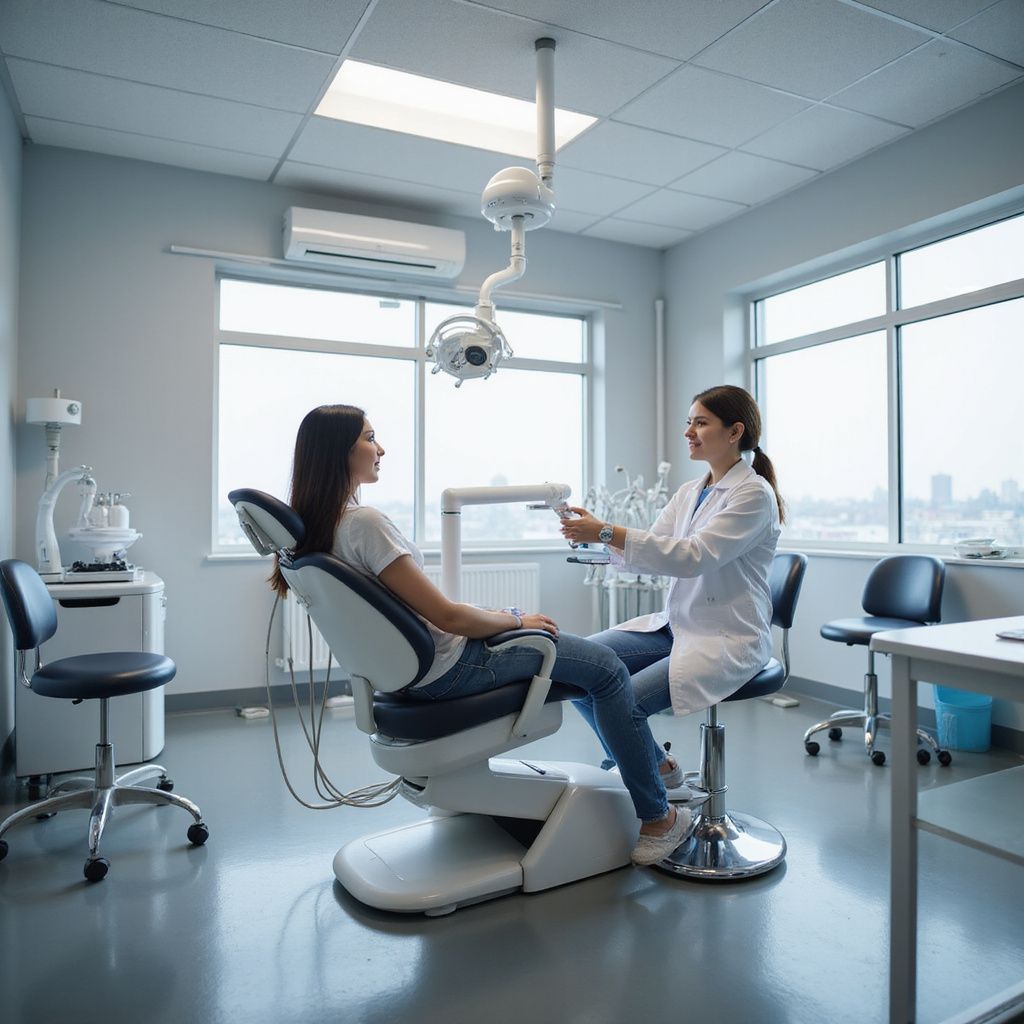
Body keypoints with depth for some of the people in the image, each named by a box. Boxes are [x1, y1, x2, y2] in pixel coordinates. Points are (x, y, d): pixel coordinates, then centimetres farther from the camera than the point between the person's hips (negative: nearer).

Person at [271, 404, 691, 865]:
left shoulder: (318, 525, 4)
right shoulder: (364, 522, -26)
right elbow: (448, 616, -25)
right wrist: (516, 618, -8)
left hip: (406, 667, 10)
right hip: (445, 669, -10)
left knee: (584, 660, 24)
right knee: (607, 669, 1)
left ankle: (650, 763, 38)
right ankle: (656, 819, 13)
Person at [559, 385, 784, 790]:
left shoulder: (754, 493, -11)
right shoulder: (689, 492, 12)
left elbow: (694, 556, -24)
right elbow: (648, 552, 8)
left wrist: (607, 532, -29)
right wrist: (598, 534, -11)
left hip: (727, 638, -8)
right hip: (675, 624, 8)